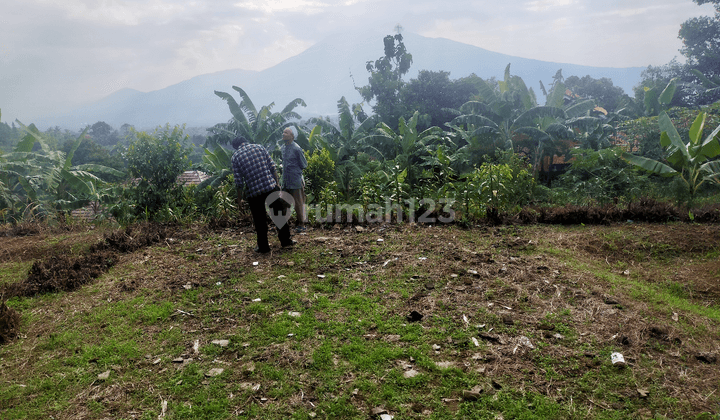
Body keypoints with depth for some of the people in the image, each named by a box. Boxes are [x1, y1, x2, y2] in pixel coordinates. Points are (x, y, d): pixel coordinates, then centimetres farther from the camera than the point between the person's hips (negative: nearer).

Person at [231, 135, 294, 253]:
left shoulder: (236, 156, 1)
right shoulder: (259, 147, 6)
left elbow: (239, 181, -2)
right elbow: (272, 167, 2)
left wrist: (239, 199, 6)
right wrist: (277, 183, 12)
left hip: (253, 192, -1)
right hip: (271, 187, 1)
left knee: (259, 221, 11)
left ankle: (263, 247, 20)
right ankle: (285, 240, 25)